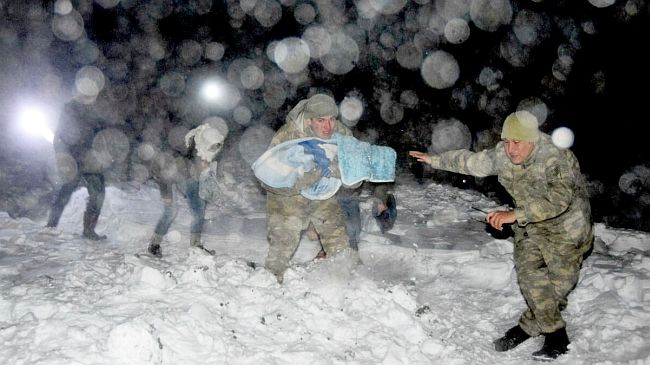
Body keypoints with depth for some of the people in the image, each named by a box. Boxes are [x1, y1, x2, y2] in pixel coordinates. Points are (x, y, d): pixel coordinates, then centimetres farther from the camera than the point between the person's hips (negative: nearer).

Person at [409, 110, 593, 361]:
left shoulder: (558, 159, -30)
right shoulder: (502, 155, -11)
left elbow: (557, 199, -43)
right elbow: (471, 161, 6)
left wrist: (515, 215, -49)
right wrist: (436, 160, 12)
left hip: (565, 223, -4)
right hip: (529, 222, 5)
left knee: (560, 280, -5)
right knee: (530, 274, -6)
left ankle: (530, 325, 14)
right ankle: (556, 336, 7)